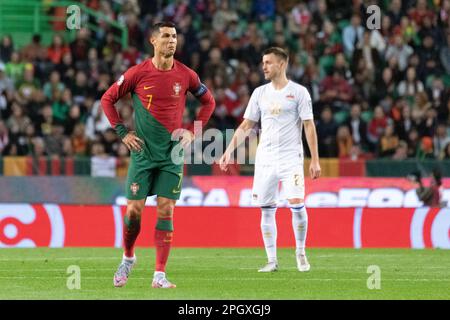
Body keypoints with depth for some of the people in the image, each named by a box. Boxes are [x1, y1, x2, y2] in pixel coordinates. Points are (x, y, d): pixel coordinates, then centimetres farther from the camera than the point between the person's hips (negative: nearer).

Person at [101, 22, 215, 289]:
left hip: (172, 153, 1)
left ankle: (160, 275, -5)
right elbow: (107, 99, 7)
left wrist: (192, 132, 7)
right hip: (143, 153, -1)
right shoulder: (138, 73, -5)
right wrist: (122, 132, 1)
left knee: (166, 211, -5)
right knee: (134, 211, -2)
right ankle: (128, 258, 25)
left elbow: (209, 101, 16)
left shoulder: (186, 75, 0)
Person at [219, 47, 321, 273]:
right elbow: (246, 126, 14)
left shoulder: (298, 92, -1)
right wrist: (229, 151, 5)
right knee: (266, 209, 1)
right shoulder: (260, 93, 10)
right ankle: (272, 260, 8)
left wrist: (315, 160, -8)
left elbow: (309, 126, -3)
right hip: (264, 159, 4)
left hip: (291, 158, -4)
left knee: (297, 204, -14)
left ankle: (301, 253, 4)